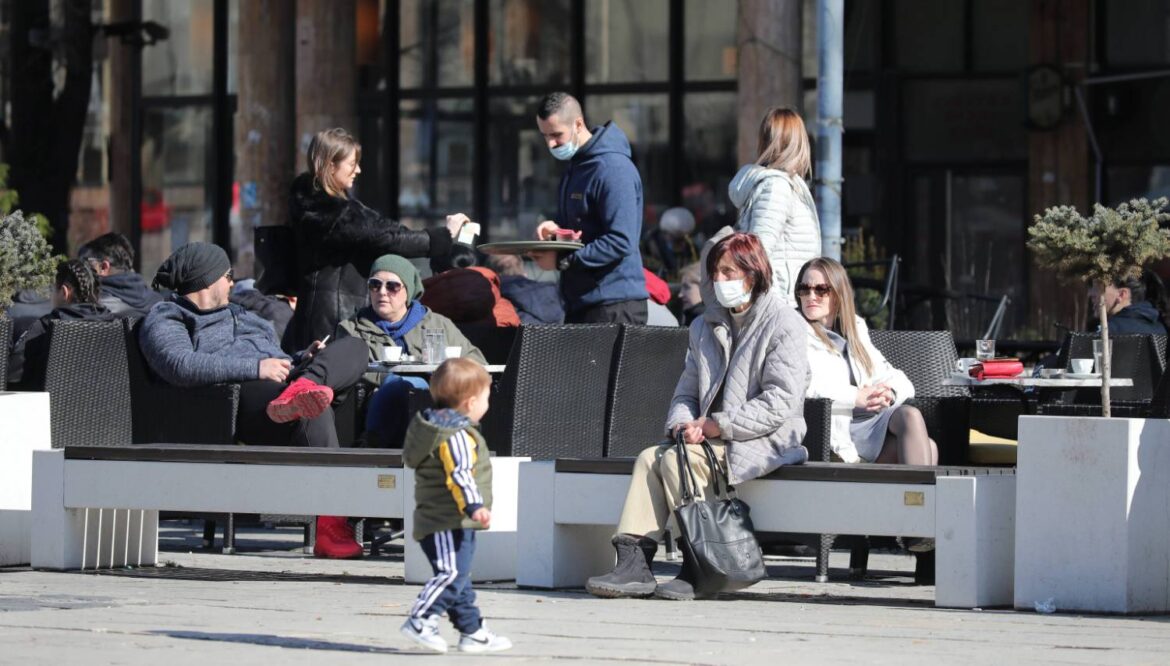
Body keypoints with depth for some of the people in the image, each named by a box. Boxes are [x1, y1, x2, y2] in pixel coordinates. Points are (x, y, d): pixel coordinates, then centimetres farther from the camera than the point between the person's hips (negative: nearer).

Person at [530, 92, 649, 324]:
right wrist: (554, 230, 4)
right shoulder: (574, 167, 18)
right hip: (579, 302, 9)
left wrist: (562, 261, -21)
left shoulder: (613, 168, -14)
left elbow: (620, 242, -21)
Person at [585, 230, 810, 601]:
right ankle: (633, 562, -27)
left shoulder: (783, 325, -5)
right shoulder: (706, 327, 20)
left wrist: (718, 425, -17)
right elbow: (686, 392, 19)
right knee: (650, 457, -17)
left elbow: (779, 403, -14)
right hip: (713, 440, 7)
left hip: (764, 442, -7)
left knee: (679, 459, -27)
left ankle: (698, 569, -23)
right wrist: (682, 424, -5)